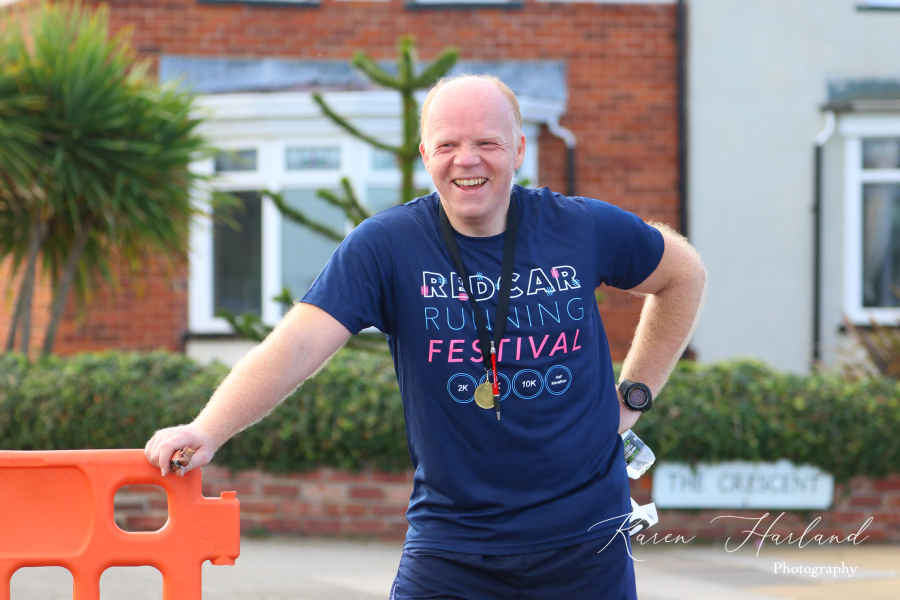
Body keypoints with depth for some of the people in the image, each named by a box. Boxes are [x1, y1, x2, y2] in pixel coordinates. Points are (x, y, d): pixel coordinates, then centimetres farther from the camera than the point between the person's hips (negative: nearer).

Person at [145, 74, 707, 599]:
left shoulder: (584, 229, -2)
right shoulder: (386, 245, -7)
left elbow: (684, 275, 17)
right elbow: (297, 346, -17)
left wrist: (632, 398, 11)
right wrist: (207, 431, -33)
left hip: (585, 546, 1)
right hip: (450, 544, -1)